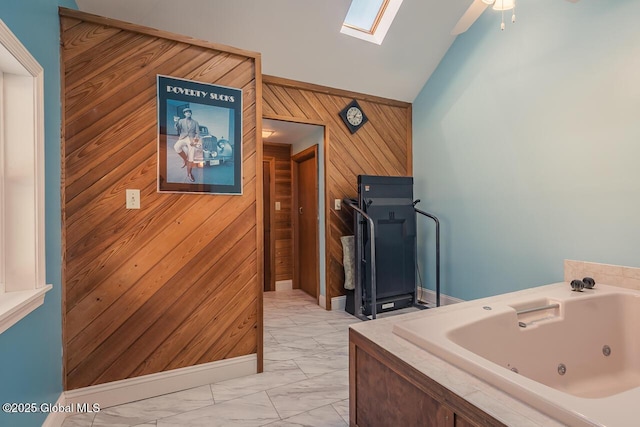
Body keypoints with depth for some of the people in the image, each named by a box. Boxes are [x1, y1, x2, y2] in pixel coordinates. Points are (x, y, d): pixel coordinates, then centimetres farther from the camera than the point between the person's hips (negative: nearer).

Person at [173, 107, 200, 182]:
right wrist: (176, 123, -23)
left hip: (192, 139, 0)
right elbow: (177, 129, -2)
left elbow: (197, 133, 7)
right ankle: (185, 160, -10)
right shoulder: (181, 121, 14)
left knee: (191, 156, -12)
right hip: (183, 138, 0)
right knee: (176, 146, -32)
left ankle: (189, 173, -2)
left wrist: (195, 139, -14)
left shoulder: (195, 122, 14)